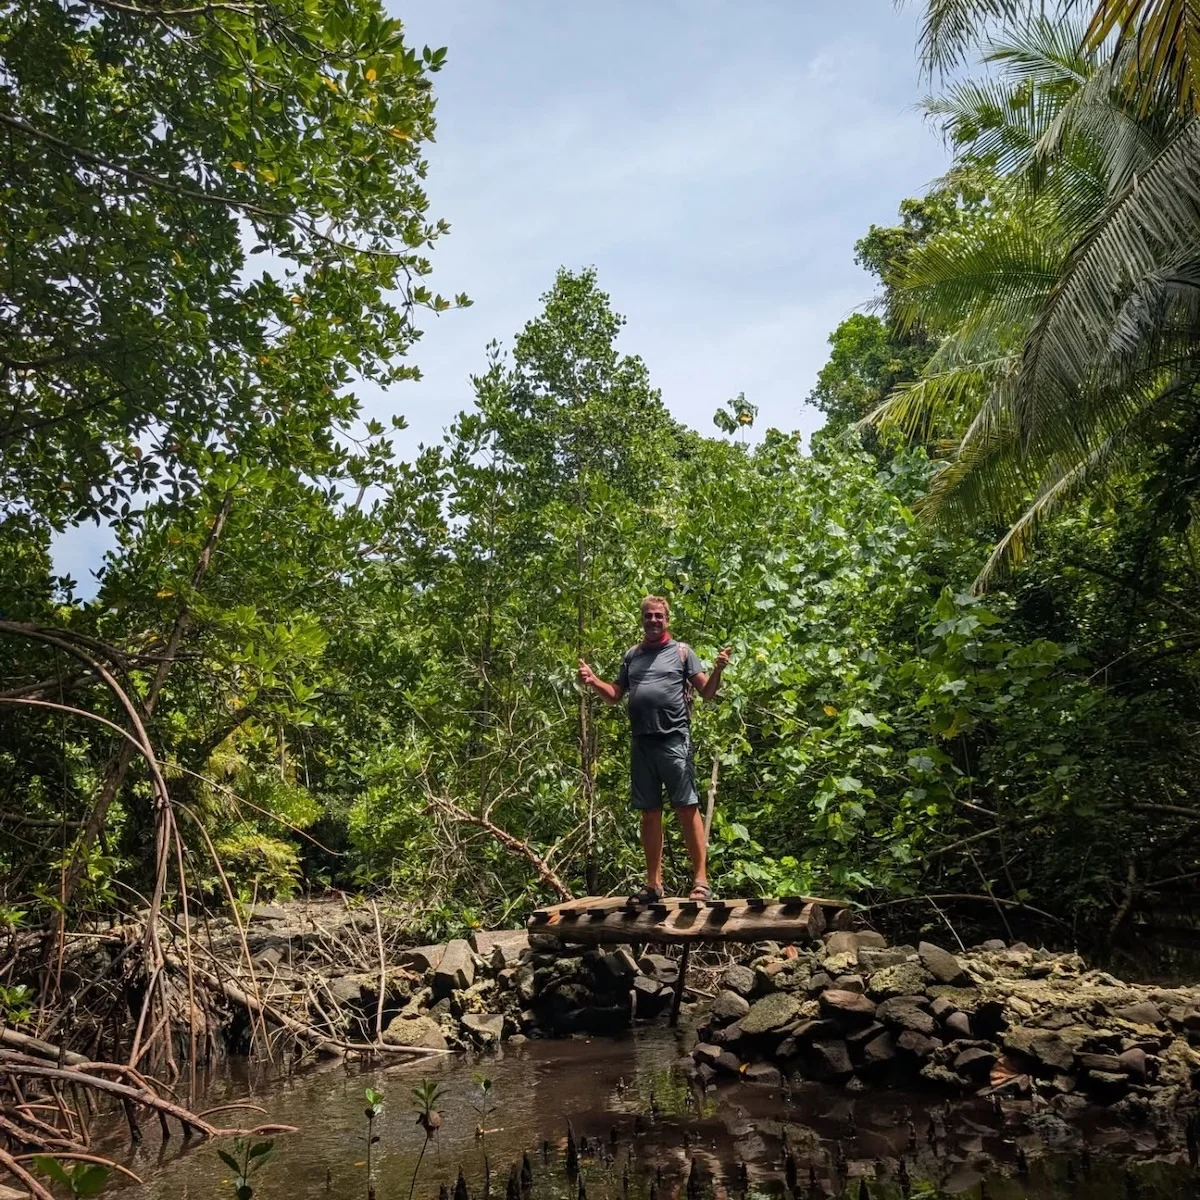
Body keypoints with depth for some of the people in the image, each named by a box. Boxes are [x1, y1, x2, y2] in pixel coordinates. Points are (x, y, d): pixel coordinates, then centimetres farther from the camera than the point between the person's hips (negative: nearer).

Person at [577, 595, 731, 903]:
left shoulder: (681, 651, 4)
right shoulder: (632, 655, 16)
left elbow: (707, 692, 0)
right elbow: (615, 695, 20)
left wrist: (717, 671, -19)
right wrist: (593, 681, 2)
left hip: (674, 741, -5)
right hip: (641, 743, 5)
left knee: (687, 808, -6)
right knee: (649, 812, 9)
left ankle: (701, 880, -2)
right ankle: (654, 884, 16)